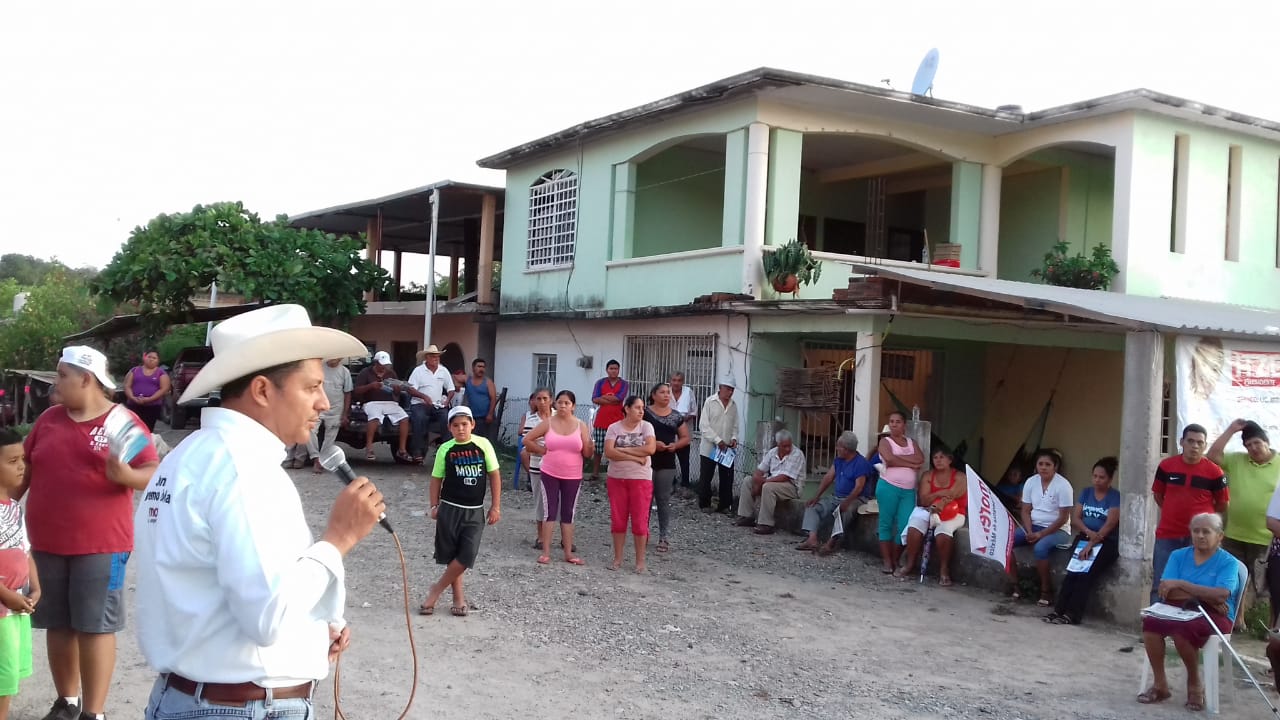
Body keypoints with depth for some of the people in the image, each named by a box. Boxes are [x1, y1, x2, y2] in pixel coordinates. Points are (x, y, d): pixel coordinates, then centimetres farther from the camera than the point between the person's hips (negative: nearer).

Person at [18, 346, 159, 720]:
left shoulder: (124, 421, -6)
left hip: (99, 545, -5)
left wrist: (126, 475, -28)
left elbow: (153, 474, -9)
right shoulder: (49, 419, 9)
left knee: (95, 627, -2)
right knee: (57, 625, 13)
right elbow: (25, 468, 16)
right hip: (46, 543, 5)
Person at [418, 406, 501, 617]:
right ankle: (458, 598, 20)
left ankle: (436, 591, 9)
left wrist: (495, 507, 0)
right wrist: (434, 506, -2)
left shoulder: (483, 444, -4)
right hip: (450, 508, 0)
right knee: (452, 555, 5)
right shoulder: (445, 450, -3)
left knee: (467, 555, -8)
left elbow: (494, 475, 1)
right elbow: (436, 479, 5)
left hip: (475, 511, 0)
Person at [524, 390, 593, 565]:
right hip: (549, 475, -1)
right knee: (550, 512, 0)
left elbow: (587, 454, 0)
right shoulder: (548, 423, -2)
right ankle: (546, 552, 5)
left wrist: (590, 447, -20)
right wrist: (542, 450, -4)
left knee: (568, 514, 8)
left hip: (573, 477, 1)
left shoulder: (580, 426, 0)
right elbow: (527, 440, 0)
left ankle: (569, 553, 13)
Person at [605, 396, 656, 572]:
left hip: (641, 479, -1)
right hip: (616, 479, 1)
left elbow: (650, 448, -16)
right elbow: (609, 452, -13)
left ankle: (640, 561, 9)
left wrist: (623, 449, -14)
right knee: (618, 520, 7)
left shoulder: (646, 426, -2)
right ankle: (617, 559, 17)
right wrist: (635, 457, -19)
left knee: (640, 521, 0)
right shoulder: (614, 428, -1)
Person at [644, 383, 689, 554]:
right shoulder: (645, 413, -3)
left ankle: (664, 536, 10)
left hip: (667, 465, 2)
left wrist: (675, 445, -9)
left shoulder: (676, 416, 7)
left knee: (663, 500, 6)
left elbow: (685, 438, 11)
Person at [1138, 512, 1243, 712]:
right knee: (1150, 621, -27)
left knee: (1183, 628, -35)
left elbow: (1221, 595, -19)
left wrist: (1181, 585, -17)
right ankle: (1159, 684, -13)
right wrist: (1204, 596, -14)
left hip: (1215, 615, -4)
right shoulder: (1178, 556, 9)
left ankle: (1194, 684, -9)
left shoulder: (1229, 562, -1)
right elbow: (1166, 592, -4)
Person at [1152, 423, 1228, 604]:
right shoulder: (1166, 466, -2)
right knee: (1160, 585, 8)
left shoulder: (1214, 472, -7)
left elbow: (1223, 505, 5)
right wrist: (1173, 514, 10)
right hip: (1167, 536, 2)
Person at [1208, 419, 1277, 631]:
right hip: (1234, 535, 4)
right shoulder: (1236, 461, 4)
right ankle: (1237, 619, 28)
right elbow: (1212, 455, -7)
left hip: (1265, 539, -3)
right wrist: (1231, 430, -7)